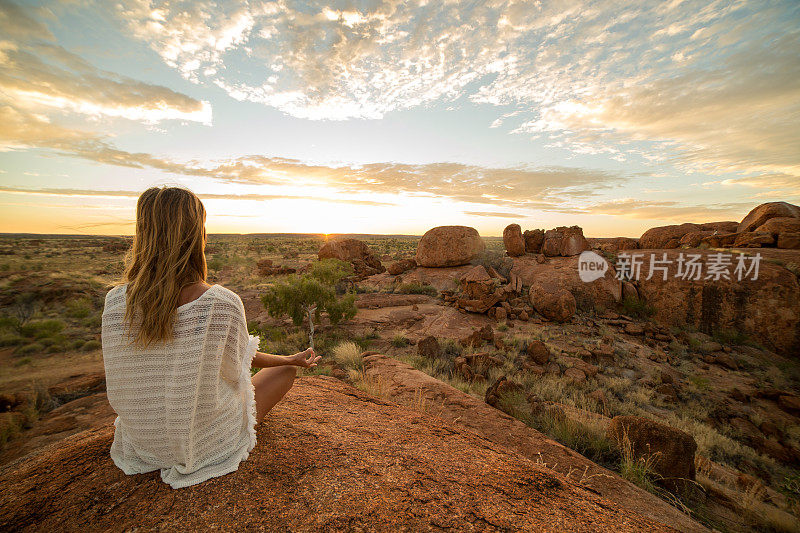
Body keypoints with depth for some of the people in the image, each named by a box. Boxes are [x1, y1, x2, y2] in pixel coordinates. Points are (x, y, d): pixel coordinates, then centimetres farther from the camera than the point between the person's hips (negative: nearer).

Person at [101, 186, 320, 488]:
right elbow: (240, 363, -10)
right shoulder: (223, 304, -32)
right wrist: (293, 359, 6)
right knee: (285, 370, 15)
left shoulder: (116, 302, -17)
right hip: (207, 441, -5)